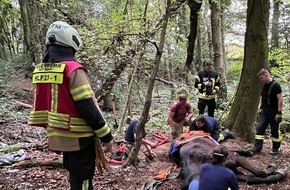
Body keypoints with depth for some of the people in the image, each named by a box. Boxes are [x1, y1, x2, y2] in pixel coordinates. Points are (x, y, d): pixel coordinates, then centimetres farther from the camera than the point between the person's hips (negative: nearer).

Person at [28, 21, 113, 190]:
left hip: (57, 136, 8)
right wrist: (106, 136, -14)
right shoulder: (73, 69, -19)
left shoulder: (40, 71, 6)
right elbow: (87, 108, -22)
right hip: (78, 138, -8)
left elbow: (43, 104, 14)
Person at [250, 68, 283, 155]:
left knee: (274, 130, 5)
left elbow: (280, 99, -16)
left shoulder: (275, 85, -14)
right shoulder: (264, 85, 8)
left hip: (273, 112, -6)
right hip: (264, 111, 7)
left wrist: (279, 112, -19)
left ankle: (275, 148, 20)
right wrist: (261, 108, 16)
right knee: (260, 128, -1)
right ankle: (257, 148, 1)